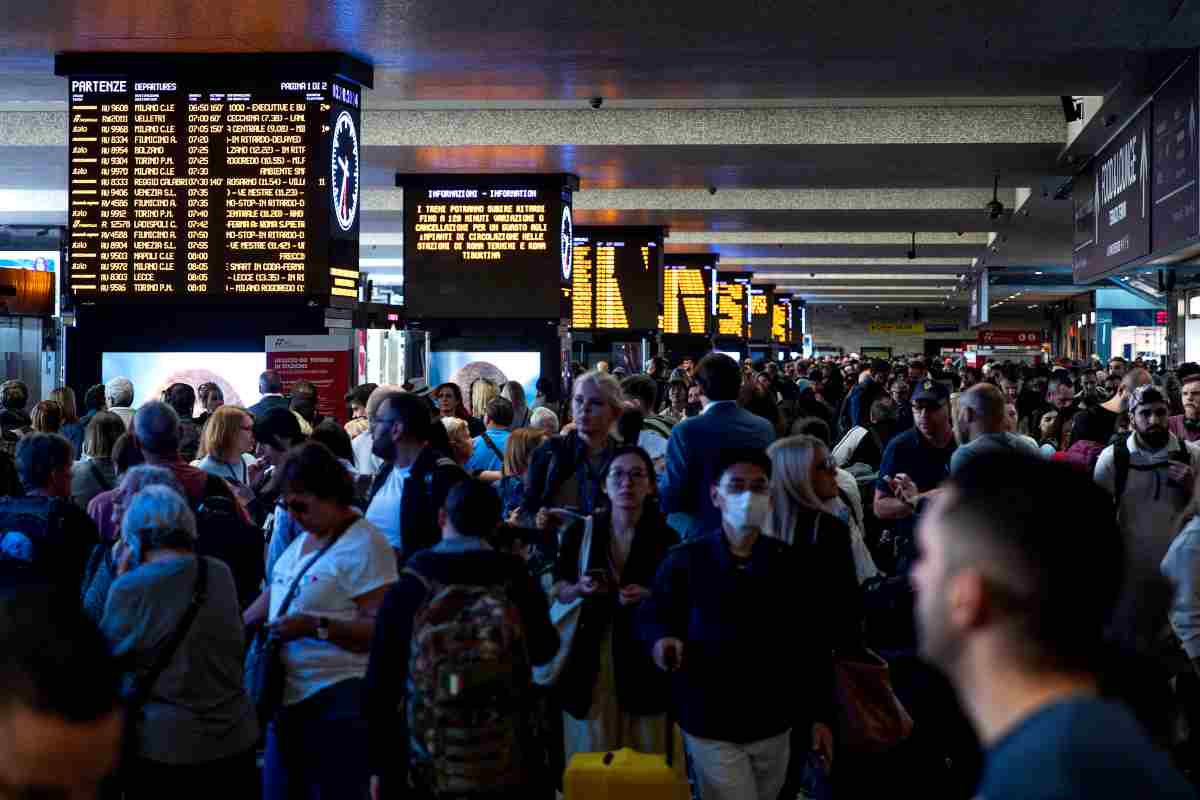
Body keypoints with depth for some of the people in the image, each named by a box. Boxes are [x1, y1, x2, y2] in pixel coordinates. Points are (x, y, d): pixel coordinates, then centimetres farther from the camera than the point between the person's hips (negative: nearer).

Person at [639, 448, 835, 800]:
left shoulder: (789, 562, 1)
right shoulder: (685, 560, -6)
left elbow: (815, 641, 5)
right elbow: (651, 616, 2)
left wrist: (820, 715, 3)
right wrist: (660, 639, -21)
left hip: (773, 724, 3)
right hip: (710, 726, -3)